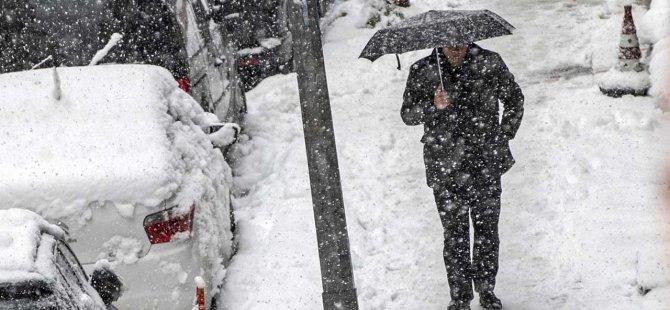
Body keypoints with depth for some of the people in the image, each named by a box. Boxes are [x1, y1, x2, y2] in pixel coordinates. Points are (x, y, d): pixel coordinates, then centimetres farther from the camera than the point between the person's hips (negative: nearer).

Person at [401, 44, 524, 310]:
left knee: (487, 228, 9)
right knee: (455, 234, 3)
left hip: (487, 163, 1)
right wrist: (433, 106, -21)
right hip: (446, 167, -1)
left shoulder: (490, 63, -1)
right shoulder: (422, 71, -4)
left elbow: (514, 99, 12)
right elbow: (407, 114, -2)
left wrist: (504, 136, 5)